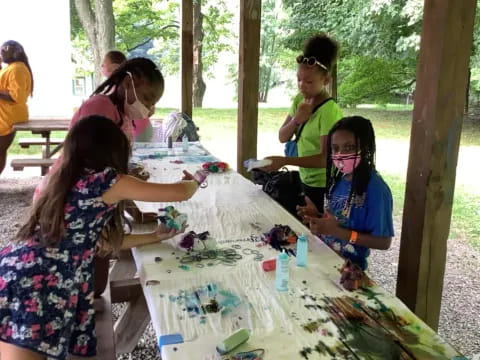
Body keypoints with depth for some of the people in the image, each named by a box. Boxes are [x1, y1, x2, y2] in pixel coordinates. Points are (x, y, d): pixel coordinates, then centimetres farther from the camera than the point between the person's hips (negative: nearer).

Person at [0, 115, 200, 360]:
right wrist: (192, 181, 24)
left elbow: (98, 240, 25)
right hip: (32, 286, -9)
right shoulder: (106, 179, -6)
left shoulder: (68, 181, 18)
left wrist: (155, 236, 30)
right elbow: (182, 193, -1)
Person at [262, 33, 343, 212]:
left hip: (323, 188, -7)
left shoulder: (329, 111, -22)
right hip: (305, 181, 7)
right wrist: (296, 119, -17)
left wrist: (284, 161, -37)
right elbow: (283, 137, 3)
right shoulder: (299, 100, 1)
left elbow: (325, 158, -27)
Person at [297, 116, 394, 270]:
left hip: (349, 267, -6)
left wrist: (337, 231, -23)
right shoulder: (338, 179, 2)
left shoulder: (376, 189, -19)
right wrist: (317, 217, -6)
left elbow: (383, 242, -17)